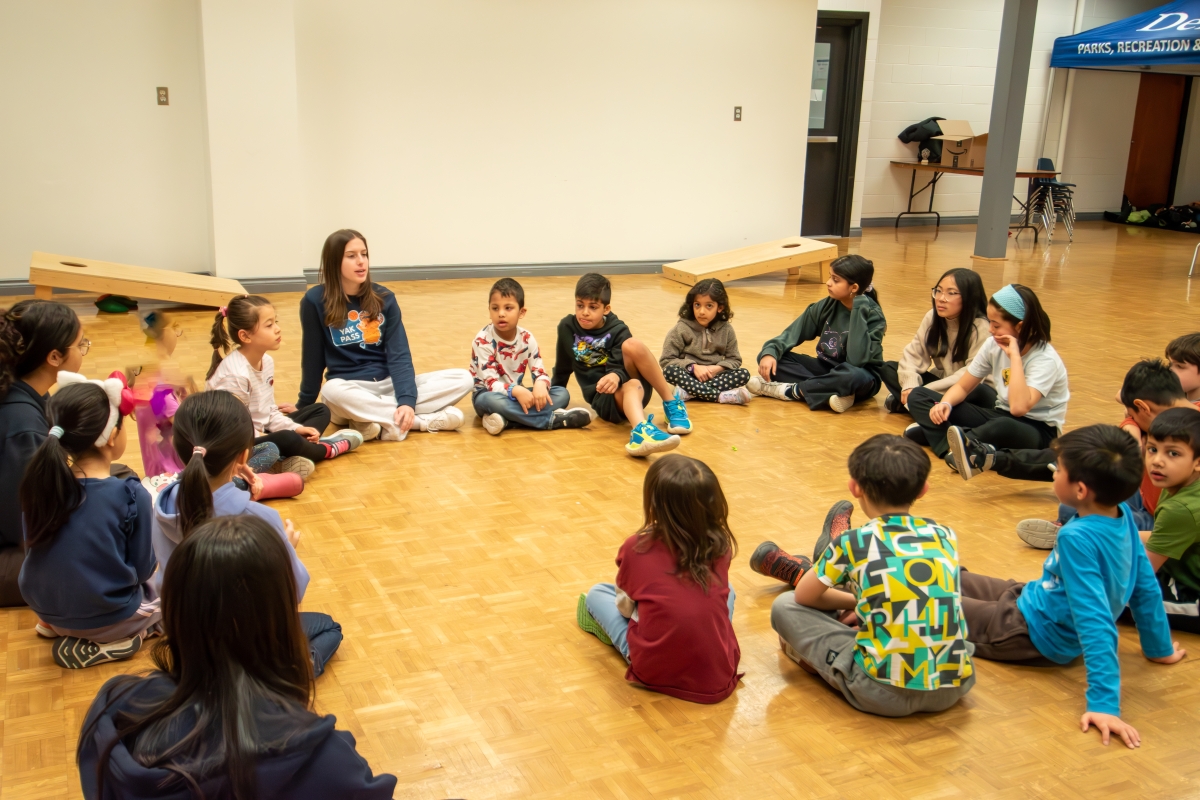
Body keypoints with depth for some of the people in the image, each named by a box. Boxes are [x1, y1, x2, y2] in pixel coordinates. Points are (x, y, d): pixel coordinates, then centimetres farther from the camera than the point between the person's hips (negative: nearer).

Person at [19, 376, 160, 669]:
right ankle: (105, 642, -1)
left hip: (45, 609, 6)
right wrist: (151, 562, 11)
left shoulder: (40, 481, -9)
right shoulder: (131, 495, -22)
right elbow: (142, 568, -12)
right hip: (106, 617, -6)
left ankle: (59, 627, 13)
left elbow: (32, 550, 5)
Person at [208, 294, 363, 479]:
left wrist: (296, 428, -6)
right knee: (287, 440, -36)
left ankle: (295, 455, -17)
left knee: (320, 411, 11)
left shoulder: (266, 361, 3)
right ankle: (326, 449, -3)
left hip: (261, 433, 10)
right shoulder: (235, 375, -25)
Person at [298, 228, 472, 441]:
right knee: (332, 391, -41)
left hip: (389, 384, 3)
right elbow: (312, 357, 1)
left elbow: (399, 354, -6)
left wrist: (406, 400, -21)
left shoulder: (384, 298, 1)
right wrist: (304, 406, 9)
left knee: (463, 379, -15)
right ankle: (425, 420, -28)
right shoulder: (315, 301, -7)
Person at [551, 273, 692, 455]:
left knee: (631, 345, -30)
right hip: (603, 398, 0)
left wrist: (616, 376, -42)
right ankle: (641, 430, -70)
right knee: (632, 386, -37)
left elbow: (619, 366, -20)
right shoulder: (567, 327, 2)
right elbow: (562, 367, 15)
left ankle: (671, 403, -21)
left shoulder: (618, 331, -6)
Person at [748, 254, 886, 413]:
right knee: (772, 359, -12)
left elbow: (856, 360, -33)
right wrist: (770, 352, -25)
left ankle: (789, 390, -22)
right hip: (826, 369, 5)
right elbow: (793, 332, -5)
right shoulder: (827, 306, -6)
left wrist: (859, 309, -32)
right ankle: (830, 391, -25)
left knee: (853, 375, -41)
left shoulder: (873, 316, -19)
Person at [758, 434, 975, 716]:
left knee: (784, 606, 8)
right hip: (955, 687, 5)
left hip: (884, 695, -4)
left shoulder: (853, 542, -6)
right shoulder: (945, 536, 4)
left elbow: (803, 596, 9)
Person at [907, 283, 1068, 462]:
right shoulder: (994, 345, -3)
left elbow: (1019, 407, -38)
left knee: (1002, 427, -47)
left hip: (1038, 430, -7)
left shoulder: (1046, 359, -21)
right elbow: (963, 387, 3)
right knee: (918, 396, -7)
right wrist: (945, 404, -19)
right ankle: (954, 448, -32)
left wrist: (1015, 356, -32)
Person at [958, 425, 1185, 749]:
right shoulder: (1124, 516, -9)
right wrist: (1160, 647, 15)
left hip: (1031, 634, -8)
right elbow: (1146, 588, 1)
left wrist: (1104, 703, -35)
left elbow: (1097, 624, -35)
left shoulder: (1078, 538, -33)